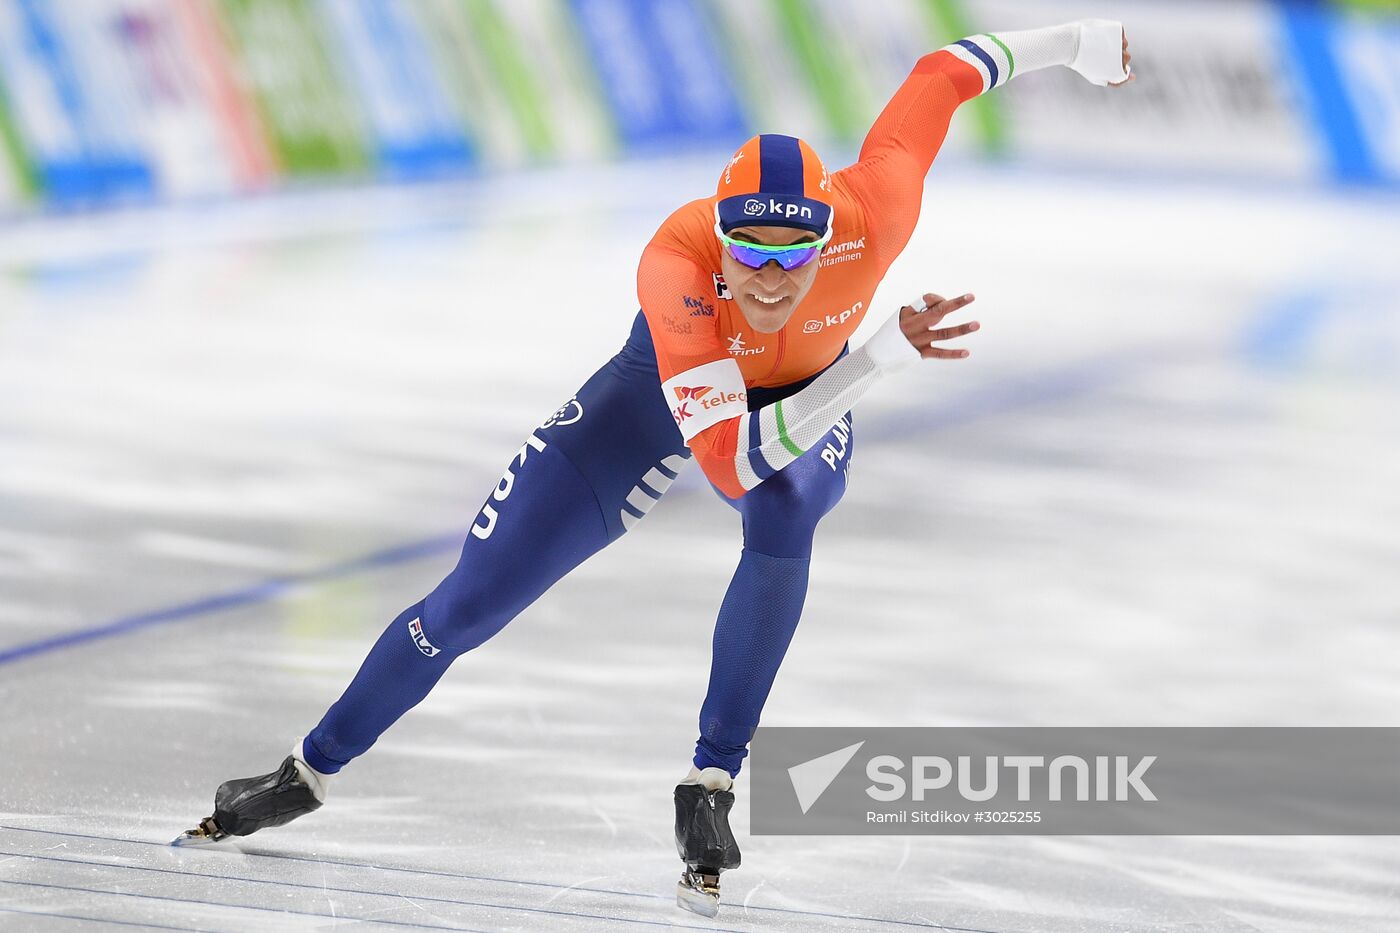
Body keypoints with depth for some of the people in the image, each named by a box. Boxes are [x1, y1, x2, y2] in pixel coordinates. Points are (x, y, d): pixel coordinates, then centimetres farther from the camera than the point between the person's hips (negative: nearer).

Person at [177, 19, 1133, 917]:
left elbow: (943, 72, -19)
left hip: (812, 393, 1)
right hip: (668, 390, -1)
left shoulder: (874, 213, -38)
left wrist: (1073, 41, -2)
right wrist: (884, 356, -58)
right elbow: (734, 460, -50)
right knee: (468, 605, 0)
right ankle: (310, 771, 25)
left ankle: (712, 786, -21)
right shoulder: (675, 264, -43)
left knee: (785, 519, -37)